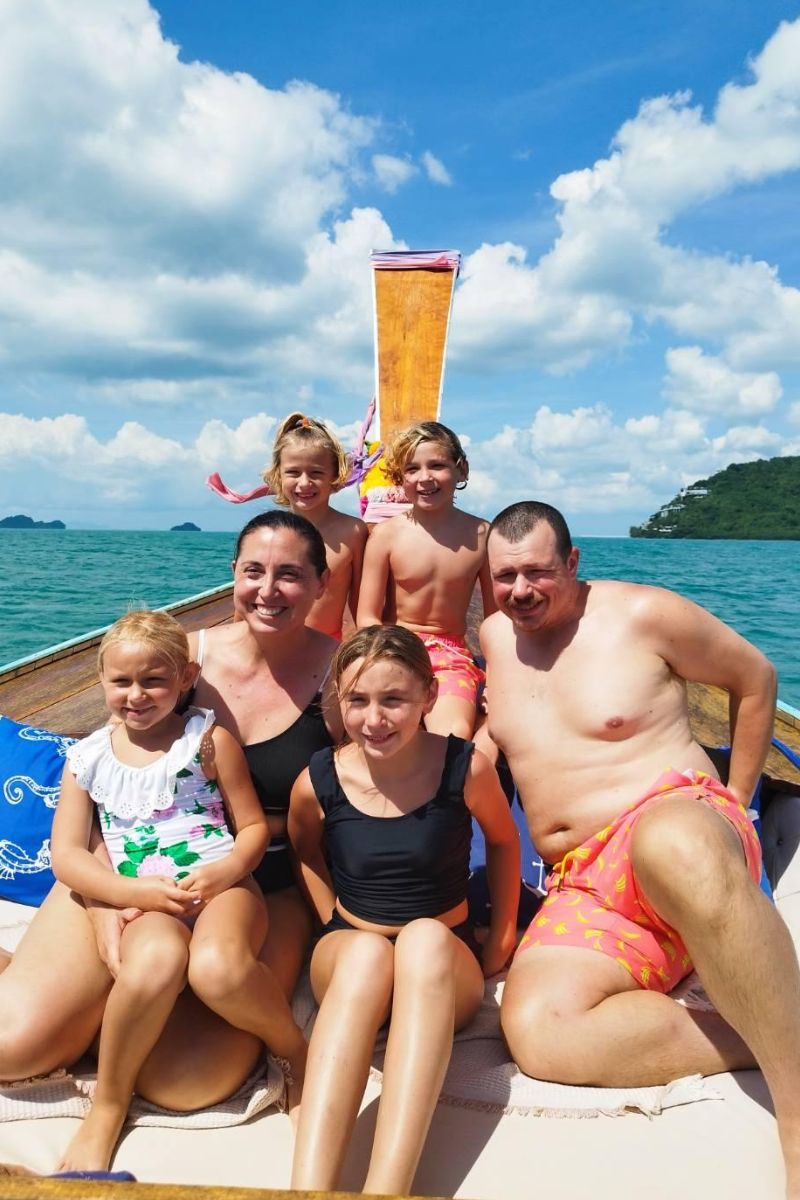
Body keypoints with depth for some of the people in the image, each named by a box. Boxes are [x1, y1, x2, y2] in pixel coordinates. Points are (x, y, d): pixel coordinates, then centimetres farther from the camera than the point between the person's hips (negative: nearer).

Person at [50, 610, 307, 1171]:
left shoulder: (210, 738, 7)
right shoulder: (88, 758, 12)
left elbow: (254, 825, 7)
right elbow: (66, 855, 7)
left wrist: (228, 869, -15)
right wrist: (135, 892, -10)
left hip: (223, 891, -1)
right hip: (145, 905, 1)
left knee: (217, 966, -36)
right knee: (157, 958, -36)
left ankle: (299, 1051, -4)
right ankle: (107, 1110, -8)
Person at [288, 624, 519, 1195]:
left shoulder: (466, 769, -15)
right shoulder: (318, 783, -11)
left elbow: (502, 840, 7)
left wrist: (502, 934, 11)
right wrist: (335, 926, 6)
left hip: (447, 968, 0)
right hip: (346, 959, 0)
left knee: (425, 938, -37)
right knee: (367, 951, -37)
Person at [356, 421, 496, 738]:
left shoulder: (481, 535, -2)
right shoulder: (387, 534, -5)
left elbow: (496, 617, 5)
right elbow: (367, 617, -3)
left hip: (452, 653, 1)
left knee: (455, 734, -27)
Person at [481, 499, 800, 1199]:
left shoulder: (640, 614, -2)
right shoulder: (494, 637, 13)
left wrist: (735, 802, 10)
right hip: (584, 887, 5)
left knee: (676, 849, -45)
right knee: (537, 1034, -26)